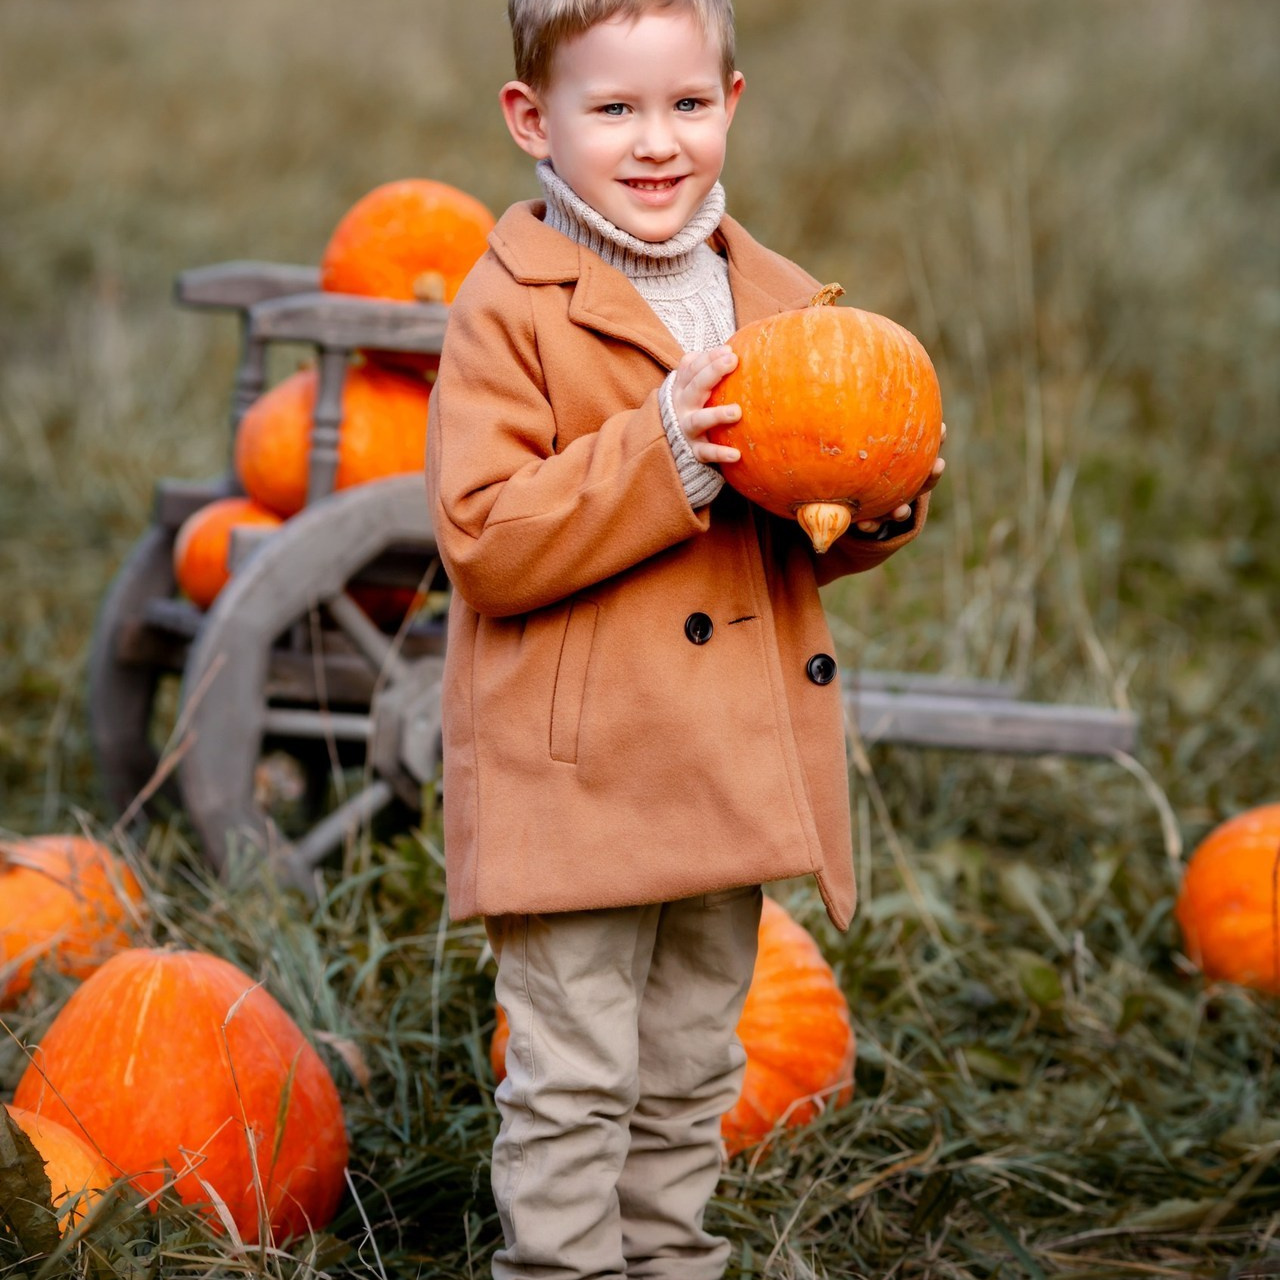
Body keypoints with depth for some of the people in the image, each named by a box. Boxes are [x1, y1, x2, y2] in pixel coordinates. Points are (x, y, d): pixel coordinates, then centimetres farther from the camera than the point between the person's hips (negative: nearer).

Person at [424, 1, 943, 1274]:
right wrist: (660, 454, -26)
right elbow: (485, 541, -17)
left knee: (690, 1073, 19)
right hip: (574, 775, -6)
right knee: (572, 1084, -1)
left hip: (727, 771, 6)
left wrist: (880, 498, -6)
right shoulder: (513, 309, -9)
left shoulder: (779, 300, 10)